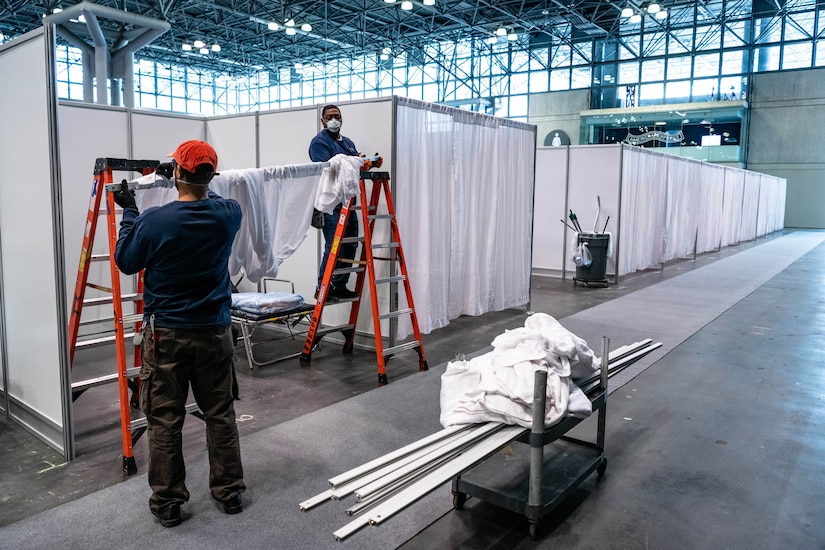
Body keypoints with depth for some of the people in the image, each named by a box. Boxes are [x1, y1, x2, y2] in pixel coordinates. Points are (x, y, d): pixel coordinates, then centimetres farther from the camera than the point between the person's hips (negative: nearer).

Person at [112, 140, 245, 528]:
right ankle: (229, 491, 25)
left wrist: (128, 213, 9)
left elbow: (126, 262, 1)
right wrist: (194, 186, 23)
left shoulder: (153, 221, -15)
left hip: (166, 335, -2)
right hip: (214, 332, 3)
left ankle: (167, 503, 20)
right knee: (221, 415, 13)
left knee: (165, 421, 9)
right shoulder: (229, 215, -6)